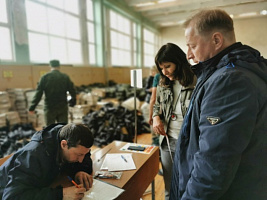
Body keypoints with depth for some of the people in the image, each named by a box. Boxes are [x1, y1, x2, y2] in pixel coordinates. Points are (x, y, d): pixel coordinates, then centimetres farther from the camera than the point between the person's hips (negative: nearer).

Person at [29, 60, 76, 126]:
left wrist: (32, 107, -3)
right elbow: (72, 91, 1)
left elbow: (38, 93, -7)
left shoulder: (44, 77, -3)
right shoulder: (65, 77, 1)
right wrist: (73, 102, 17)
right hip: (63, 107, 1)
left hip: (49, 108, -1)